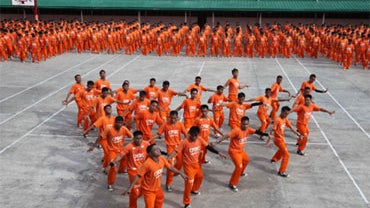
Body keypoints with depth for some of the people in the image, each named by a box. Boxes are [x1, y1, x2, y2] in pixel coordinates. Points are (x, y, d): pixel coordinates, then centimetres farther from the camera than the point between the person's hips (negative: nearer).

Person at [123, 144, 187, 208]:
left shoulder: (162, 159, -12)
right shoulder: (147, 163, -32)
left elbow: (170, 167, 4)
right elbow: (138, 176, -29)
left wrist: (180, 173, 7)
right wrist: (130, 188, -31)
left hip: (157, 187, 8)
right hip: (148, 190, -8)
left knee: (160, 199, 31)